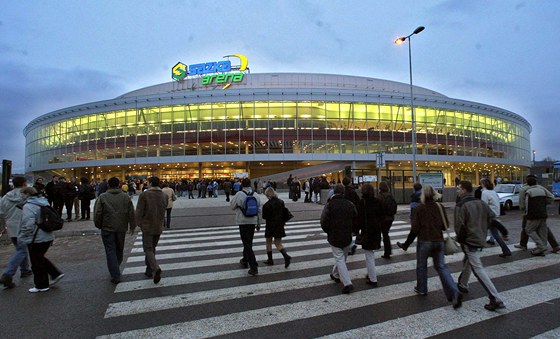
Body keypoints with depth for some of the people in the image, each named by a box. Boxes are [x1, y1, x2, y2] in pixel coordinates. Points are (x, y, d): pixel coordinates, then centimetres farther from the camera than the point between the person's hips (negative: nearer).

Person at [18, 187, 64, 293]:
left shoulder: (28, 206, -18)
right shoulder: (44, 203, 9)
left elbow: (28, 225, -25)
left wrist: (21, 238, -11)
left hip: (36, 239, -8)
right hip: (48, 237, 9)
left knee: (37, 262, 7)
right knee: (40, 258, 24)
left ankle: (41, 285, 18)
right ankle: (56, 274, 20)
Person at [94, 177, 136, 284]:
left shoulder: (102, 197, -5)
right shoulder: (125, 197, 2)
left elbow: (97, 214, -6)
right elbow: (131, 213, 2)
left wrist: (99, 226, 9)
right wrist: (132, 226, 12)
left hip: (107, 229, -2)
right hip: (121, 228, 3)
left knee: (110, 252, 1)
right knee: (119, 250, 18)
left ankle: (115, 276, -2)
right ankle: (116, 269, 35)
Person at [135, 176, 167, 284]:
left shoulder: (144, 195, -14)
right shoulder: (164, 196, 0)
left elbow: (138, 213, -12)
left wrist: (139, 224, 4)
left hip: (147, 227, -4)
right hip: (159, 227, 4)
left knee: (148, 250, 2)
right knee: (152, 248, 19)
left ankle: (156, 268, -20)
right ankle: (149, 270, 25)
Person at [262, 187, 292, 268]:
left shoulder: (267, 205, -18)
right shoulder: (281, 202, -1)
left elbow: (264, 216, -13)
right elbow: (285, 213, 4)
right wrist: (283, 222, 13)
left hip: (270, 226, -5)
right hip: (280, 225, 5)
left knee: (268, 242, 16)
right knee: (278, 243, 10)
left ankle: (270, 259, 23)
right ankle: (286, 256, -10)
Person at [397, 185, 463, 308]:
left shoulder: (419, 209, -11)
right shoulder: (439, 207, -1)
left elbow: (414, 229, -12)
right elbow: (446, 225, 4)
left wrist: (406, 244, -3)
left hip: (424, 241, -3)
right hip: (439, 241, 4)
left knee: (421, 266, 15)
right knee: (441, 266, 10)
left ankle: (421, 289, 30)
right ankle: (454, 292, -4)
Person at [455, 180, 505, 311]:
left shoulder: (461, 206, -17)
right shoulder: (482, 203, 7)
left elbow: (460, 226, -19)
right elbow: (492, 217, 9)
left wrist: (459, 239, -2)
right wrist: (482, 231, 16)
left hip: (469, 241, -9)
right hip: (481, 240, 9)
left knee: (478, 269, -6)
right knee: (467, 262, 26)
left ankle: (496, 300, -8)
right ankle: (462, 285, 42)